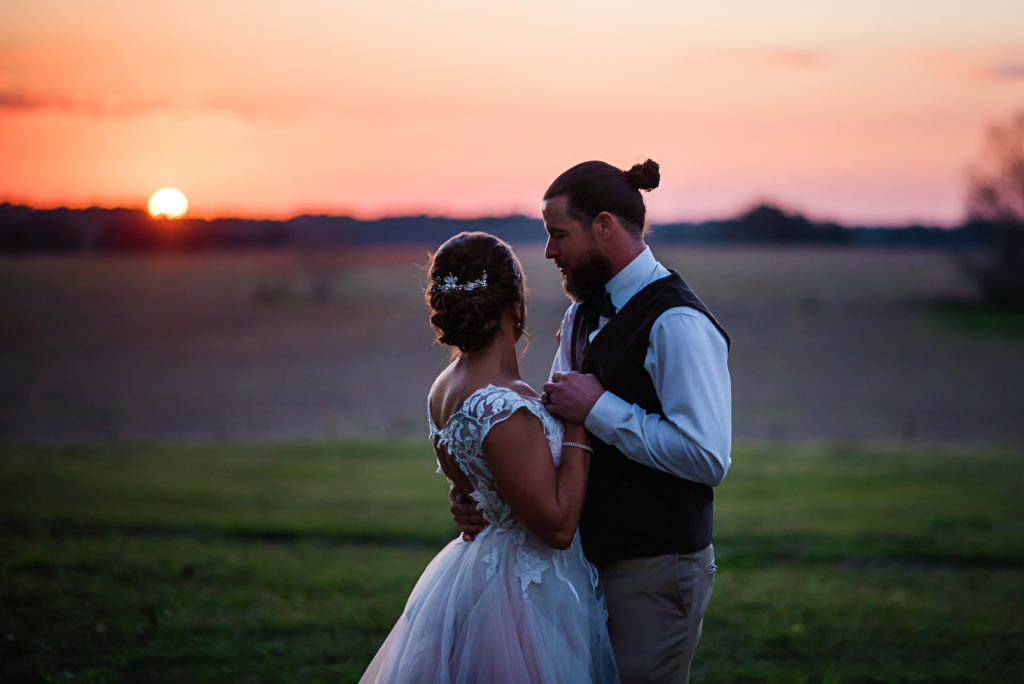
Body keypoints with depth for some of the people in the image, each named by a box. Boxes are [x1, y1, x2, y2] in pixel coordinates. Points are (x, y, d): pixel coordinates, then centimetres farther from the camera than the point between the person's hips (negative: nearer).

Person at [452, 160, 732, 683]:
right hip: (594, 558, 9)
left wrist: (599, 409, -21)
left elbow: (708, 458, -26)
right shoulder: (582, 315, 11)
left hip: (655, 574, -9)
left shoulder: (677, 324, -19)